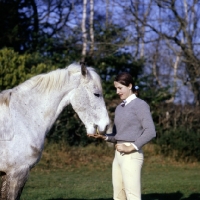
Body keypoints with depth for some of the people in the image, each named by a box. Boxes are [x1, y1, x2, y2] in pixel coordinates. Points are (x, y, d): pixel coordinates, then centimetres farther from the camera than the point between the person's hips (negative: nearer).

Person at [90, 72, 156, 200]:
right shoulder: (119, 108, 17)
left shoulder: (140, 105, -5)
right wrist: (103, 136, 1)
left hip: (131, 156, -8)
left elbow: (150, 132, -15)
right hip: (118, 155, 8)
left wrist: (131, 148, -19)